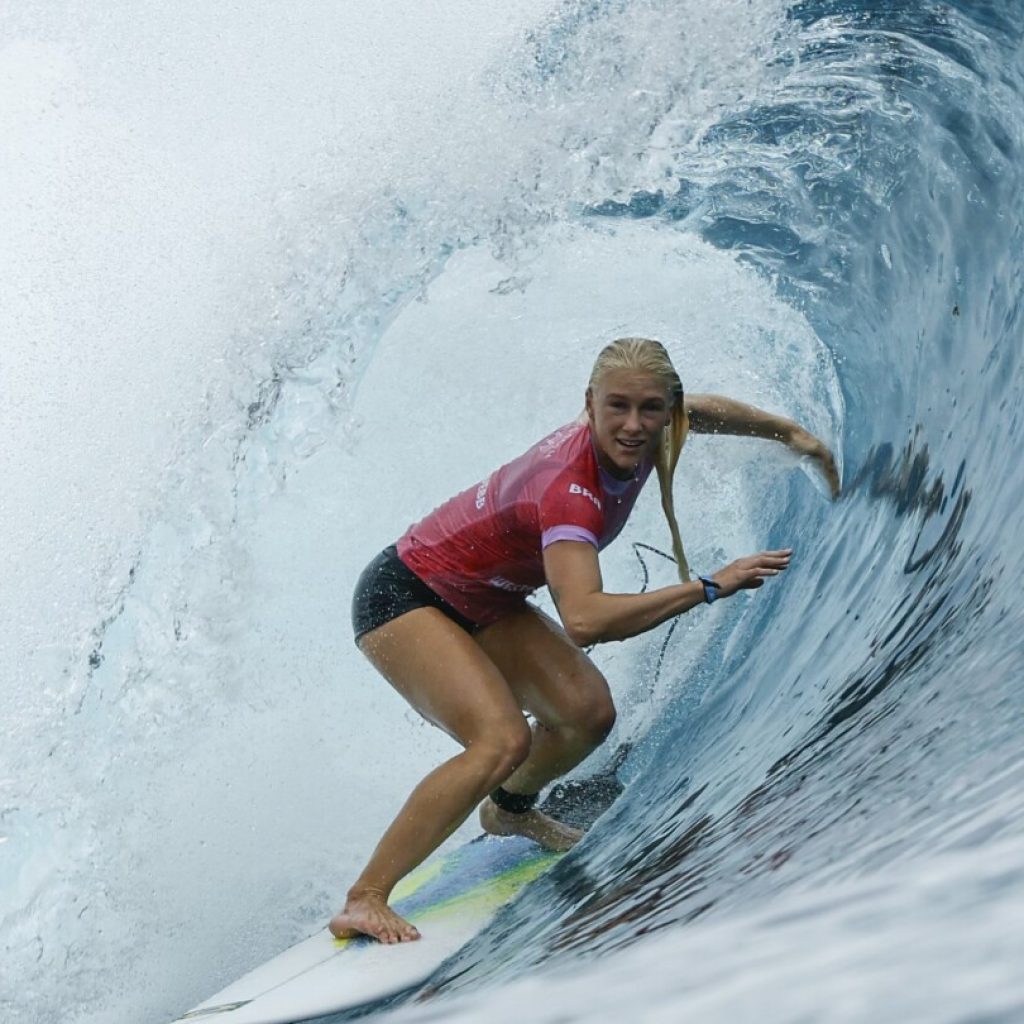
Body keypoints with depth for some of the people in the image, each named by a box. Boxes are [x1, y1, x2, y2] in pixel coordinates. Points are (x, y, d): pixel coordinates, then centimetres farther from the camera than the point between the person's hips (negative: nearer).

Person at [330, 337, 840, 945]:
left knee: (588, 711, -5)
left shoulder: (635, 441, -12)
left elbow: (705, 410, 13)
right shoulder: (570, 488, -36)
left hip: (483, 601, 8)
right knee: (503, 741, -26)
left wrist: (793, 433, 14)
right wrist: (709, 587, -46)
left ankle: (509, 811, 27)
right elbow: (583, 620, -50)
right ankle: (364, 901, -20)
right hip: (402, 598, -8)